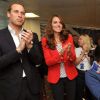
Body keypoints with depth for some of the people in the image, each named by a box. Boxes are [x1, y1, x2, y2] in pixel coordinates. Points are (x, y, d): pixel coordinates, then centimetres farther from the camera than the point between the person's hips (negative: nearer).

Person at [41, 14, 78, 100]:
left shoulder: (68, 37, -2)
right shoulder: (45, 40, -9)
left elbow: (74, 59, -2)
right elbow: (48, 62, -12)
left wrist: (69, 53, -25)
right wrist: (60, 53, -29)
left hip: (70, 76, 2)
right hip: (55, 78, -2)